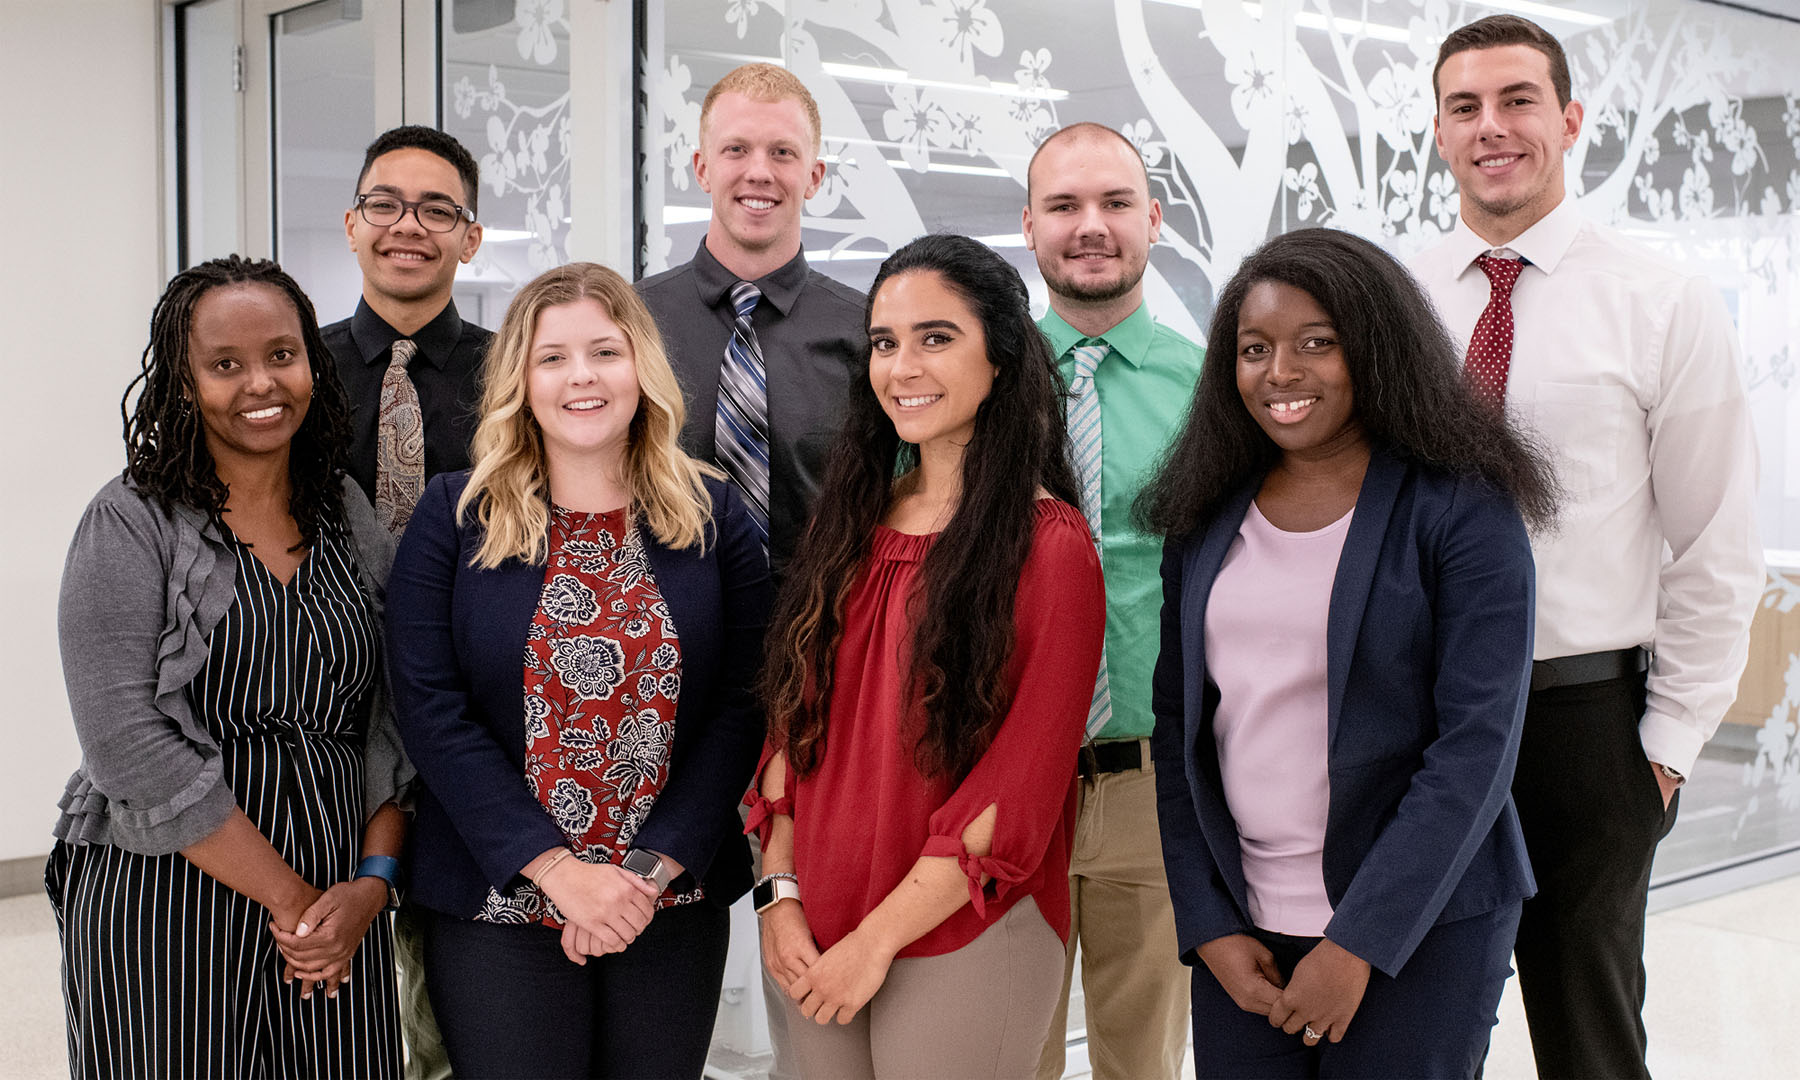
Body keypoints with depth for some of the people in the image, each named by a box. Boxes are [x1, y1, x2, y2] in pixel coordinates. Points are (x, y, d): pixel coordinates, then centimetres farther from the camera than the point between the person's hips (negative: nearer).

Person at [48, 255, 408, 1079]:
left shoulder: (349, 518, 7)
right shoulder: (131, 524, -6)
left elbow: (391, 717, 4)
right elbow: (131, 746, -15)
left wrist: (372, 881, -8)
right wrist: (286, 895, -14)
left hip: (337, 911, 4)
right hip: (162, 909, -3)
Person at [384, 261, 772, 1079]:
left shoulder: (715, 519, 3)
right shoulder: (454, 516, -1)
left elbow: (740, 708, -2)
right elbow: (430, 710, -7)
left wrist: (652, 872, -12)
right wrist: (555, 869, -14)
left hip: (674, 908, 2)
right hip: (496, 906, -1)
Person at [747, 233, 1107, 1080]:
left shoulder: (1049, 546, -10)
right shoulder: (851, 521, 8)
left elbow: (1019, 787, -14)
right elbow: (795, 723, 9)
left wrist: (877, 940, -13)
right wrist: (779, 893, -1)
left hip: (962, 940, -5)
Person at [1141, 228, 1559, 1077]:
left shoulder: (1462, 512, -8)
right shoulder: (1204, 521, 5)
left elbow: (1478, 744, -13)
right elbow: (1178, 727, 6)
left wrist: (1359, 942, -16)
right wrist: (1207, 926, -1)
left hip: (1418, 927, -3)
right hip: (1243, 925, 4)